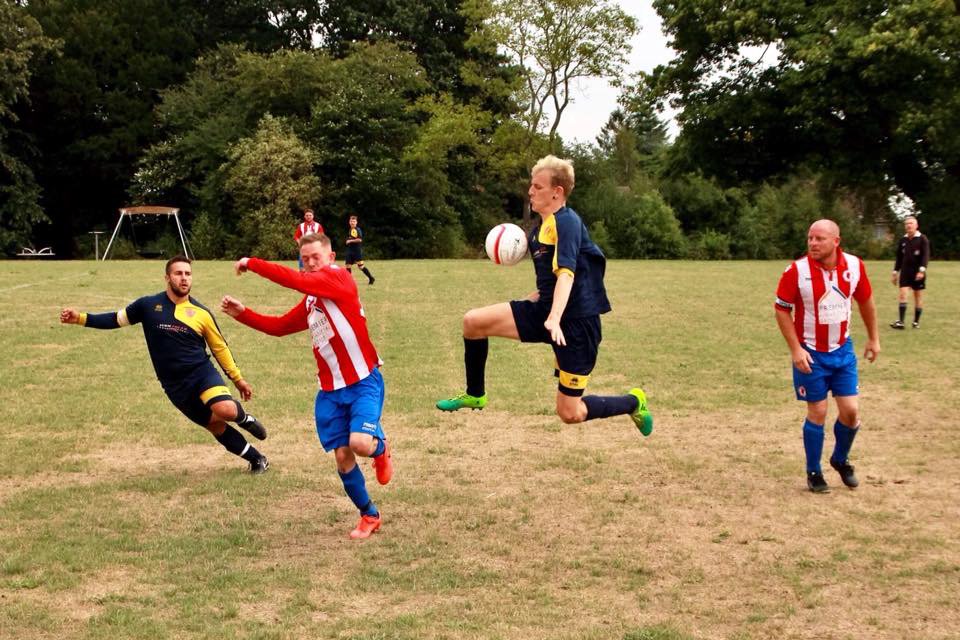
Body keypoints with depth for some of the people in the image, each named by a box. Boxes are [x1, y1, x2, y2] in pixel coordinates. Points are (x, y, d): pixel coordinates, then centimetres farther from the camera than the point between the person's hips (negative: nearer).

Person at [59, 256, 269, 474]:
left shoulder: (201, 313, 1)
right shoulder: (149, 305, 1)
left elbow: (220, 348, 10)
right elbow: (117, 319, 11)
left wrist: (238, 379, 12)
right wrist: (81, 318, 0)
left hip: (202, 372, -1)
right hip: (175, 386, 1)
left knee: (225, 410, -30)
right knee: (216, 427, 1)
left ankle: (244, 418, 6)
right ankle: (257, 459, 18)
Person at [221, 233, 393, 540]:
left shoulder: (340, 278, -11)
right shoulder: (309, 303, 14)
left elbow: (294, 280, -23)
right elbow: (279, 326, 23)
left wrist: (251, 263, -14)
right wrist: (243, 314, 10)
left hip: (363, 382, -7)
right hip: (330, 390, 7)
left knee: (360, 443, -24)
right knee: (342, 456, 4)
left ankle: (380, 448, 14)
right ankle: (369, 516, 22)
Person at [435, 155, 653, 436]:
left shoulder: (567, 222, -15)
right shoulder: (540, 228, 13)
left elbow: (566, 273, -30)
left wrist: (554, 319, -42)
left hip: (576, 321, -8)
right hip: (543, 310, 8)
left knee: (570, 413, -4)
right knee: (473, 321, -8)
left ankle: (633, 403, 24)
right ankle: (474, 395, 11)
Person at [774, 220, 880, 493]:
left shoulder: (855, 266, -8)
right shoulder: (797, 270, -18)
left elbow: (865, 301, 8)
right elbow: (782, 309, -10)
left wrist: (874, 338, 13)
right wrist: (795, 349, -15)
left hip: (842, 350, 3)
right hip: (810, 353, -3)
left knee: (850, 411, 2)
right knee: (817, 413, 0)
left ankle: (840, 460, 29)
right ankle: (813, 472, 19)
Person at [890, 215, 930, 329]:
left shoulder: (922, 239, -5)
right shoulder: (903, 240, 8)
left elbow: (926, 255, -13)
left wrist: (922, 270, -25)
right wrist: (895, 272, 13)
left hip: (918, 272, -3)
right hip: (905, 271, 3)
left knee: (918, 296, 5)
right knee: (902, 294, -9)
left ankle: (916, 321, 15)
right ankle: (901, 322, -12)